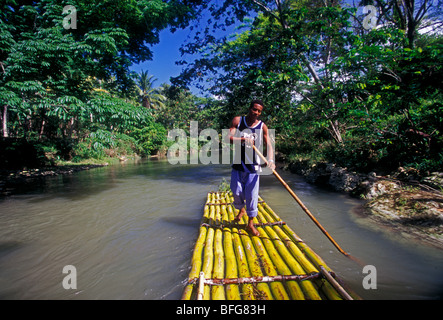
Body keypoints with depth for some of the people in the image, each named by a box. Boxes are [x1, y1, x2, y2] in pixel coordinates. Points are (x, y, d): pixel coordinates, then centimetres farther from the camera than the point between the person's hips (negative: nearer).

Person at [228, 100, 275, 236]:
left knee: (252, 194, 0)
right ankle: (241, 209, 41)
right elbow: (229, 138, -11)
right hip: (238, 164, 1)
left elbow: (268, 145, -9)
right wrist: (244, 139, -28)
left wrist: (270, 160, -27)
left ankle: (250, 224, 14)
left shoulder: (262, 126, -1)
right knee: (237, 191, 8)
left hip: (253, 166, -1)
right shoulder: (237, 121, 0)